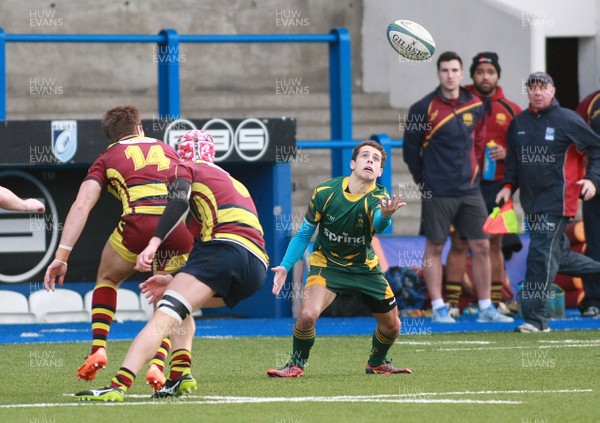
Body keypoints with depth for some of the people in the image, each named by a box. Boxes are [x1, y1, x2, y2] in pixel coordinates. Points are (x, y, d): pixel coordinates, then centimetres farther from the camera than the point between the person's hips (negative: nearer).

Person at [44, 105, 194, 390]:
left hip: (139, 222, -2)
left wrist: (62, 255, 3)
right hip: (179, 226, 2)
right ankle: (158, 364, 4)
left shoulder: (107, 158, 22)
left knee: (107, 279, 28)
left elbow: (81, 206, 8)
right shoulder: (168, 151, 31)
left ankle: (98, 349, 13)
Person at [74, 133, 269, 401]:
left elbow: (179, 201, -9)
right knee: (181, 304, 28)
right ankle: (181, 375, 8)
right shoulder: (234, 182, 37)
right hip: (258, 267, 8)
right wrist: (175, 282, 32)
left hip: (227, 247, -8)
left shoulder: (185, 168, 16)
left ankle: (119, 386, -32)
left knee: (165, 316, -16)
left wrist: (153, 244, -18)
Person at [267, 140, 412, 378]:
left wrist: (385, 216, -71)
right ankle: (296, 365, -1)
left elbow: (379, 225, -47)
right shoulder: (325, 192, -18)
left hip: (364, 267, 2)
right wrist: (285, 266, -12)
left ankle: (377, 363, 38)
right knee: (307, 314, -26)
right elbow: (304, 234, -3)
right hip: (327, 263, -2)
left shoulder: (379, 199, -21)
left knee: (392, 326, 5)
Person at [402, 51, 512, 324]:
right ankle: (438, 308, 7)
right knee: (434, 249, 1)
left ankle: (486, 308, 10)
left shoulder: (475, 107, 5)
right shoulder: (424, 109, -7)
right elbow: (411, 149, 0)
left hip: (470, 191, 4)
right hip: (437, 195, -4)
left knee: (481, 247, 4)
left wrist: (471, 173, 13)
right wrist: (425, 183, 2)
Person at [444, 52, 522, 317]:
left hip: (496, 186, 2)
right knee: (459, 244, -4)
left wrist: (506, 153, -7)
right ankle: (452, 303, -2)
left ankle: (495, 303, 14)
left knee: (495, 245, 9)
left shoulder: (510, 110, 9)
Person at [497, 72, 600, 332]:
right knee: (557, 255, 11)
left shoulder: (567, 120, -4)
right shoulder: (518, 123, 12)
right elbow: (513, 159, 21)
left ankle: (535, 318, -13)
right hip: (531, 201, 7)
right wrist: (509, 185, 6)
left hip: (558, 201, -7)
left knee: (542, 255, -13)